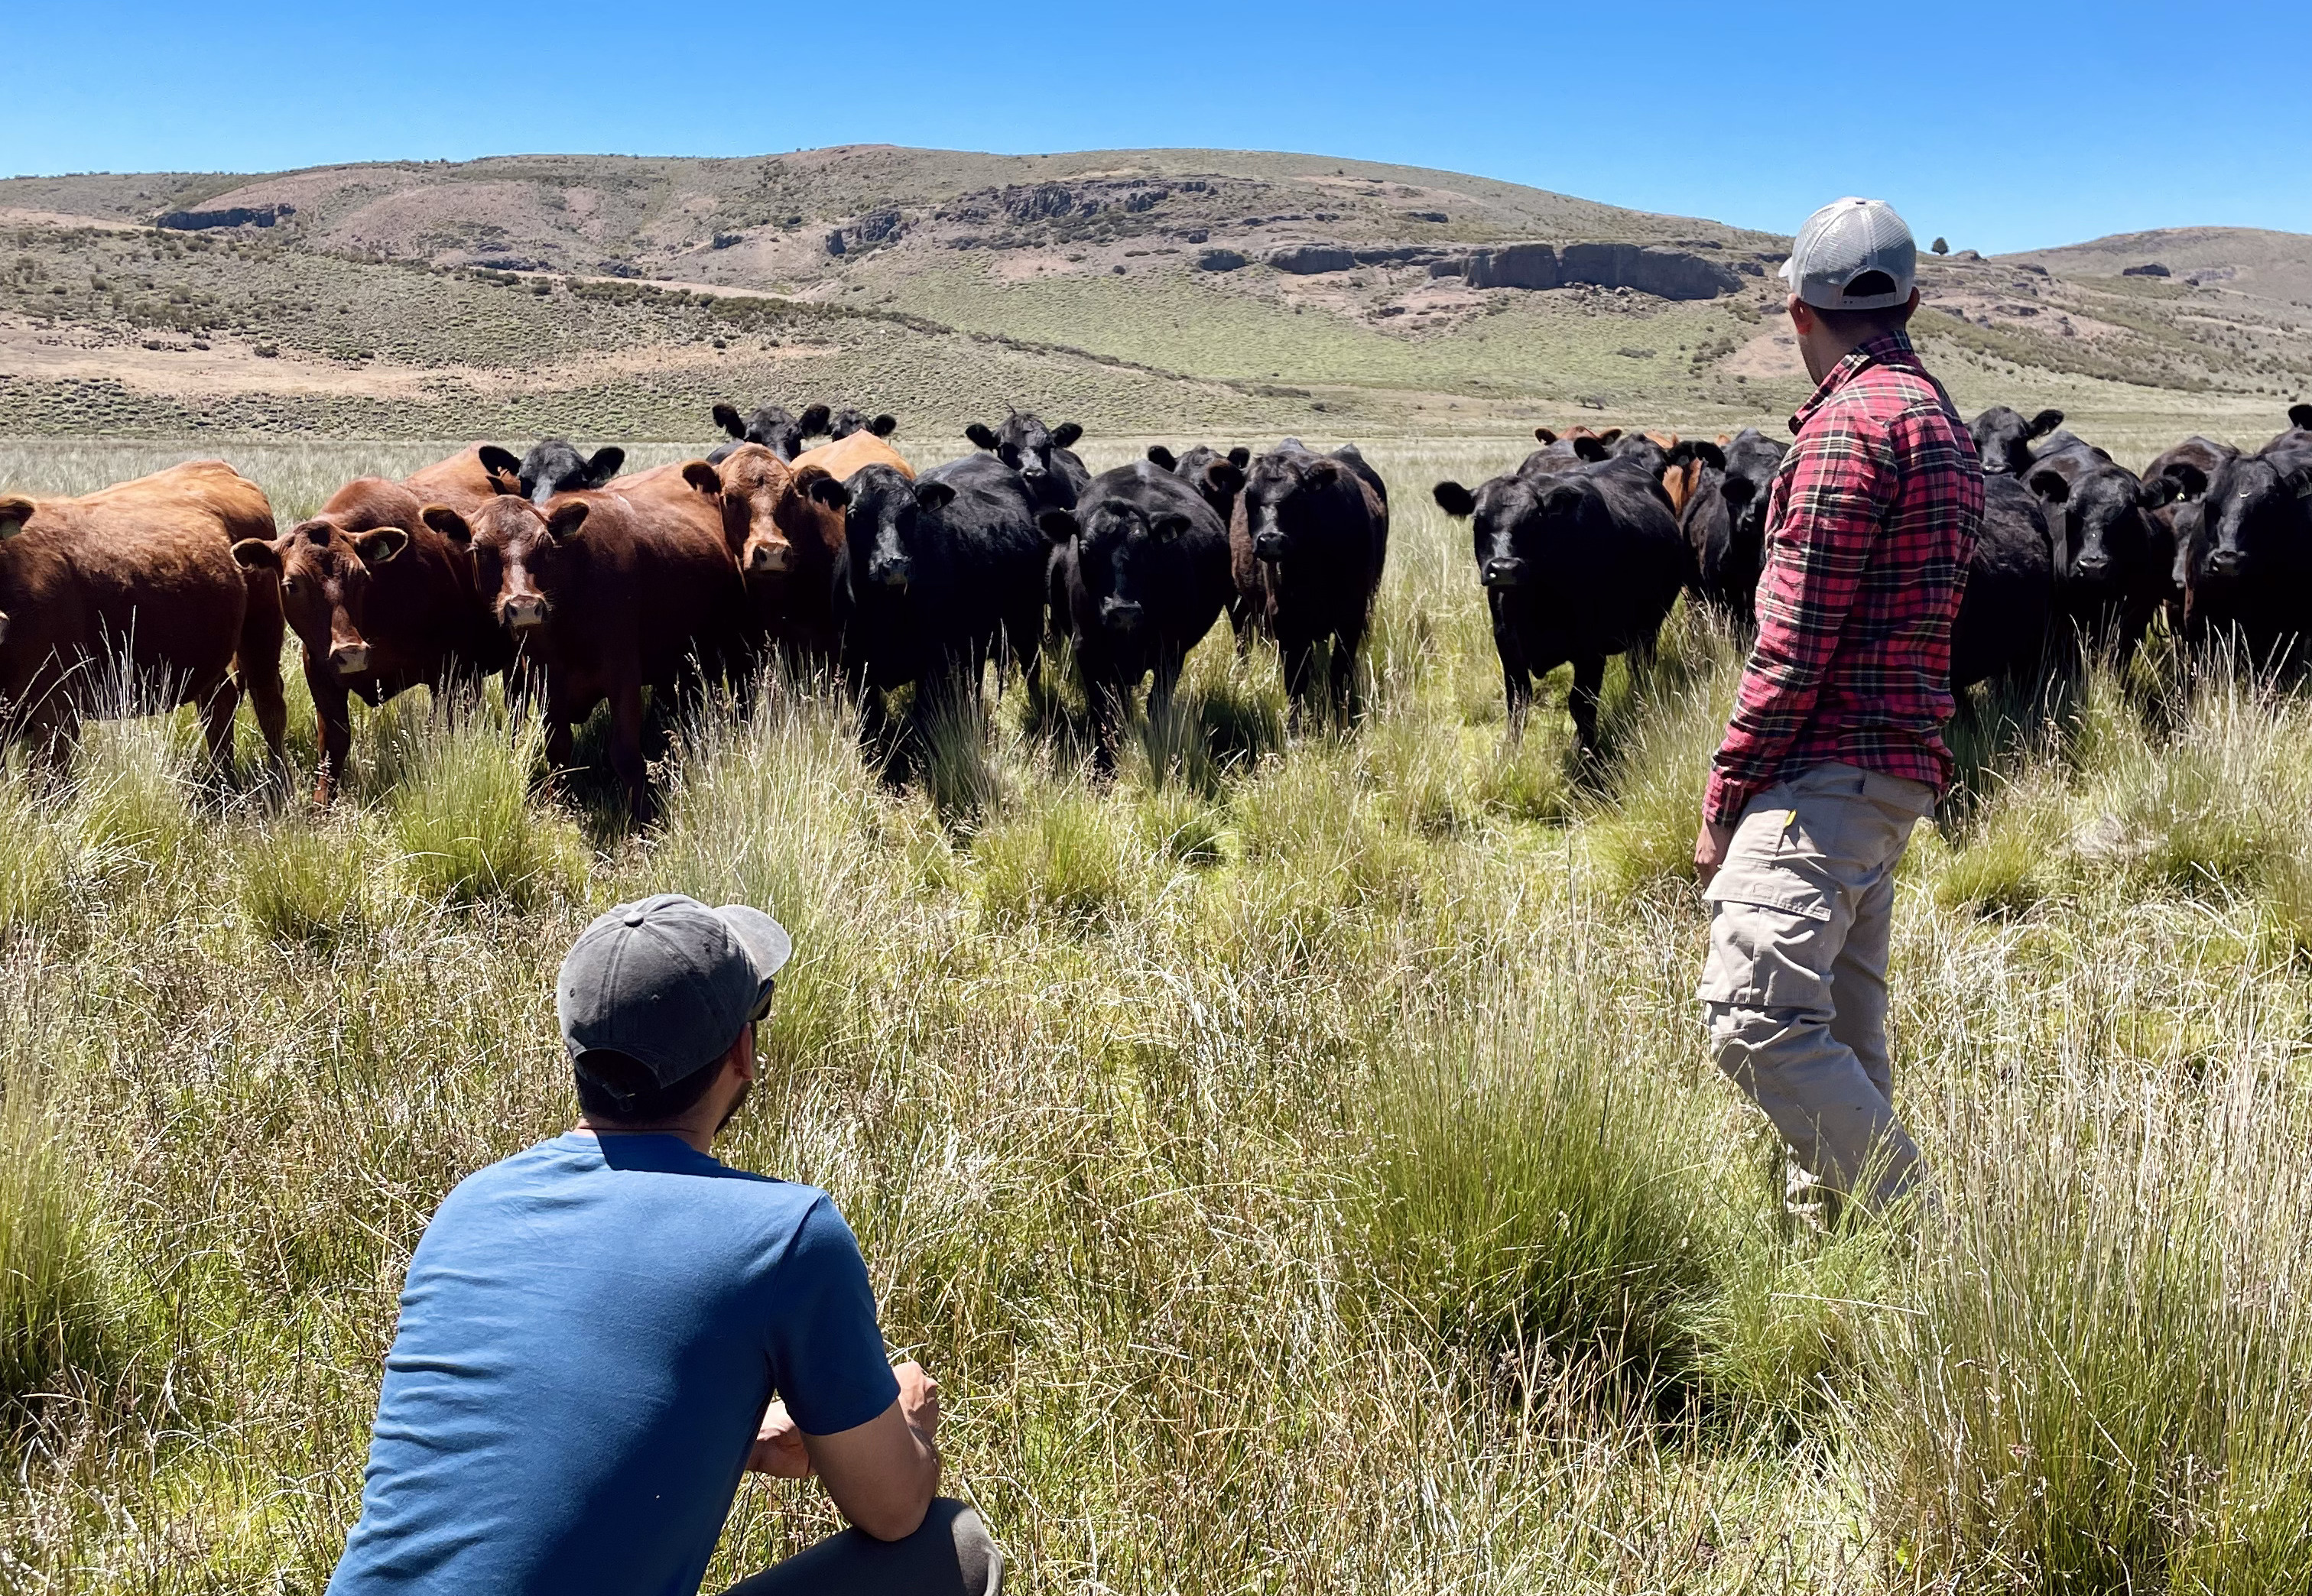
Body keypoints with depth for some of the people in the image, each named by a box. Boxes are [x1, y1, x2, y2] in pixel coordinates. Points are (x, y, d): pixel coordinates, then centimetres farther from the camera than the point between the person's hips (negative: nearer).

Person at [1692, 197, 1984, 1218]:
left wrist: (1724, 796, -11)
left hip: (1826, 770, -11)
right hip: (1896, 770, 11)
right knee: (1839, 1036, 15)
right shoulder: (1939, 419, 20)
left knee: (1756, 1018, -16)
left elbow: (1796, 637, -17)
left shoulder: (1852, 421, -12)